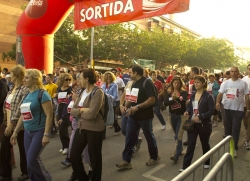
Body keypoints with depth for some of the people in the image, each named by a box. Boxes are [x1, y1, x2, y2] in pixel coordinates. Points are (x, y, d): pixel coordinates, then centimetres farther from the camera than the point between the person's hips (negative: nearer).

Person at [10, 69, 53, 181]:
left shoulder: (42, 94, -14)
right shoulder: (26, 95, 9)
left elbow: (49, 115, -18)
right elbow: (23, 116, 16)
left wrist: (46, 135, -22)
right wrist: (15, 132, 17)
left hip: (39, 131, -7)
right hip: (28, 132, 8)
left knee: (32, 159, -8)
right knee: (29, 161, 11)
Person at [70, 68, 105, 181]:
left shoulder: (98, 92, -15)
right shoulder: (82, 92, 10)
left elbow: (91, 114, -24)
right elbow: (72, 110, 5)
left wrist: (79, 111, -6)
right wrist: (82, 110, -15)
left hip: (94, 129, -8)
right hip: (81, 127, 8)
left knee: (94, 157, 9)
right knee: (74, 155, 13)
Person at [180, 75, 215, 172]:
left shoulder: (208, 96, -11)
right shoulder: (192, 95, 6)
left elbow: (211, 110, -15)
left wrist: (200, 117, -24)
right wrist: (187, 111, -7)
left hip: (204, 124, -4)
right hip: (192, 123, 4)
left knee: (205, 144, 16)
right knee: (190, 145, 3)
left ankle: (207, 162, 38)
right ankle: (186, 166, 7)